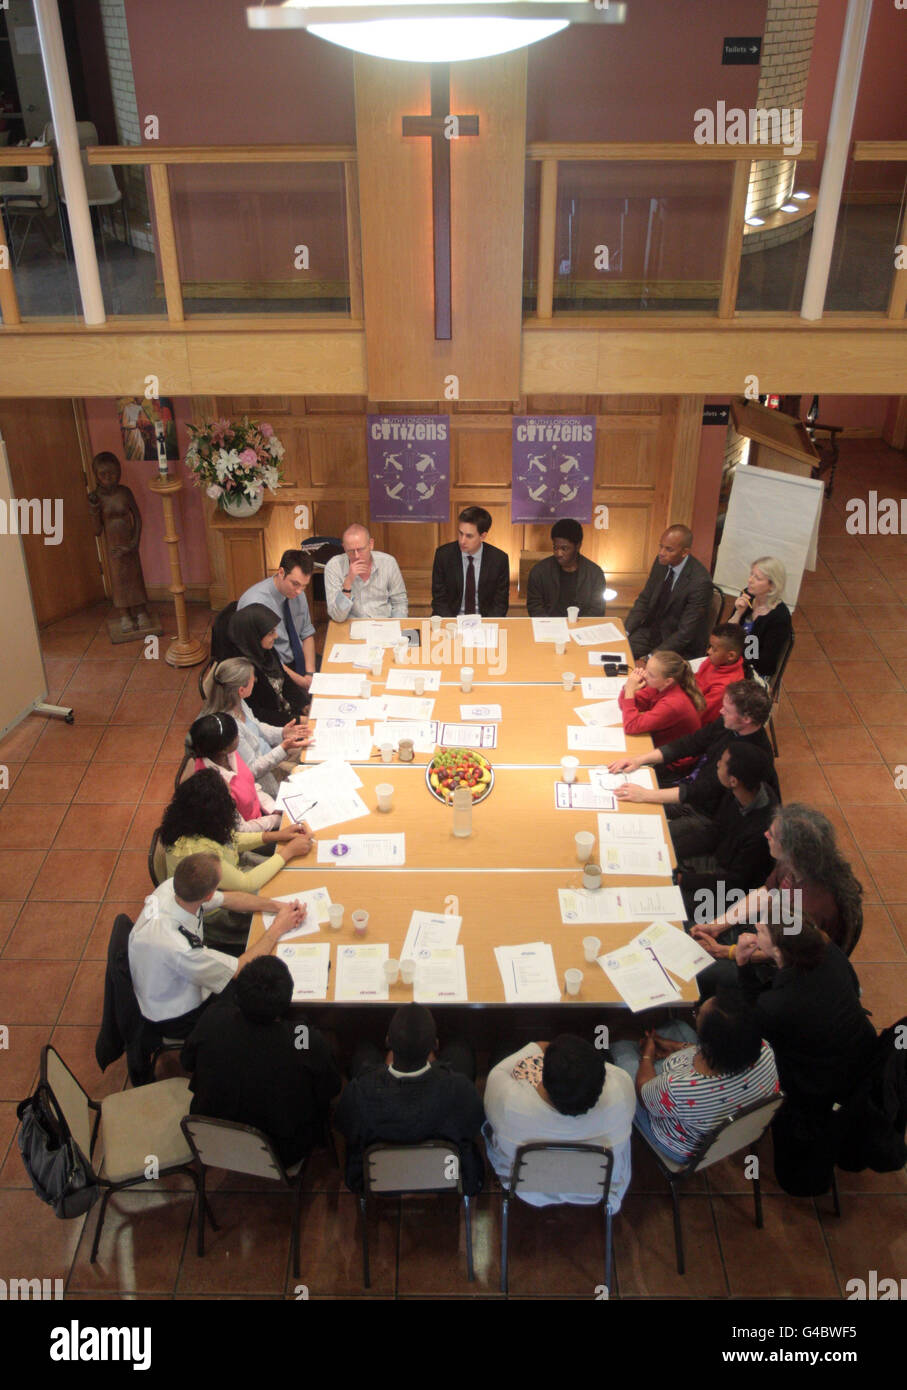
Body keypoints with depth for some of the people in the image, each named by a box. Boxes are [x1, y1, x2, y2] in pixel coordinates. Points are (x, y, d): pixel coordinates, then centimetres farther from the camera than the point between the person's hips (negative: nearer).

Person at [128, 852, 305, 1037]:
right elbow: (240, 971, -27)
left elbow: (228, 899, -1)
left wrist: (279, 906, -10)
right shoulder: (176, 946, -42)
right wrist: (277, 928, -16)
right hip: (177, 1018, -7)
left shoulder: (171, 887, -21)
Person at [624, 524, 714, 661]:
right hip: (653, 631, 7)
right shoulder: (662, 563, -4)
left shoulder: (700, 582, -25)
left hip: (682, 649, -6)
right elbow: (644, 600, 6)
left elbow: (685, 633, -24)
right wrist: (625, 631, -9)